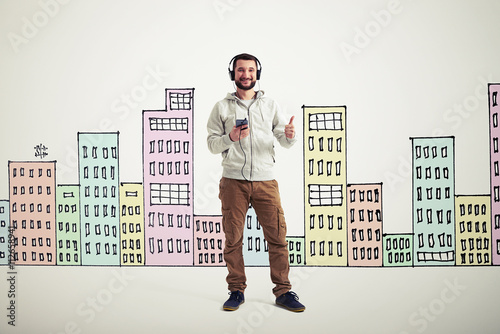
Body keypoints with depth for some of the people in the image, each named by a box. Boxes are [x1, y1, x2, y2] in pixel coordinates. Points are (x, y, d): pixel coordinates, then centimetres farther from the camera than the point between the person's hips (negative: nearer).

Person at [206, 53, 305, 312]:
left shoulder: (270, 105, 13)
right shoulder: (222, 107, 9)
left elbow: (284, 142, 9)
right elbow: (211, 144, 6)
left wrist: (289, 135, -14)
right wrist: (230, 138, -14)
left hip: (265, 180, 1)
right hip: (233, 181, -1)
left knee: (277, 236, -2)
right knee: (233, 238, 3)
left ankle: (283, 291, 7)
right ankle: (236, 291, 16)